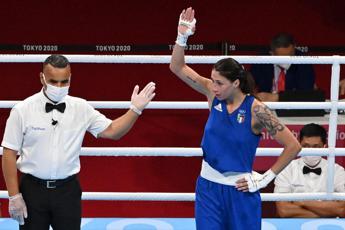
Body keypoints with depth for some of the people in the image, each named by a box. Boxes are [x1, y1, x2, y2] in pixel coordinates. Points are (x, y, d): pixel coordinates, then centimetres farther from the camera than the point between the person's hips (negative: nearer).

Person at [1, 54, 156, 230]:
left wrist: (135, 109, -9)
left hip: (68, 190, 2)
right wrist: (14, 196, -8)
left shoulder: (81, 108, 0)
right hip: (33, 189, -2)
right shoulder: (22, 110, -7)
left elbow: (112, 131, 5)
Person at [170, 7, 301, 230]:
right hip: (208, 186, 4)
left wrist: (265, 178, -9)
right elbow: (177, 67, -2)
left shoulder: (256, 110, -16)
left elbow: (293, 146, -12)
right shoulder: (214, 94, -3)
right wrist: (182, 37, -17)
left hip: (240, 189, -4)